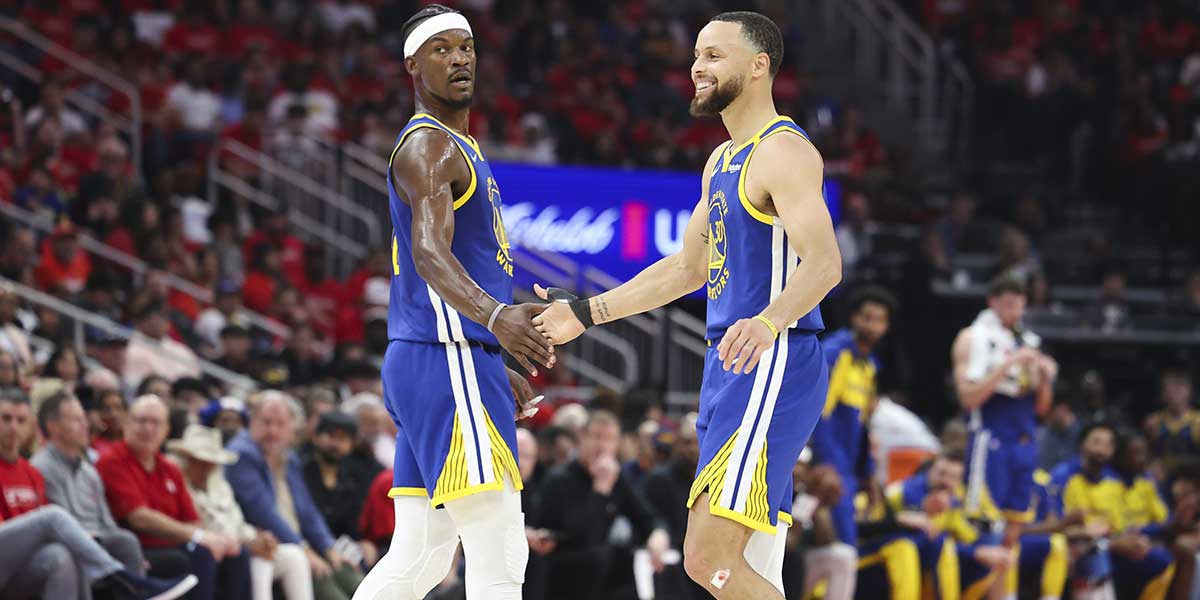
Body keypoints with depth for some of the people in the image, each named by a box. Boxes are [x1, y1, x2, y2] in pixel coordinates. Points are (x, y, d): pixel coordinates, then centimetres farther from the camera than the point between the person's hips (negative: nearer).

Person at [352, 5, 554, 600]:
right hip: (447, 365, -10)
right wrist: (497, 317, -46)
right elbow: (429, 253, -28)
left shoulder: (456, 148, 22)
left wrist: (494, 367, 32)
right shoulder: (428, 145, -11)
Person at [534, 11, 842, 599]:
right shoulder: (723, 161, 19)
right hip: (730, 372, 10)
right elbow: (687, 268, 29)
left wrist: (769, 321, -44)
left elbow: (823, 263, -26)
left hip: (772, 368, -10)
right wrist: (585, 313, 28)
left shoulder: (784, 151, -12)